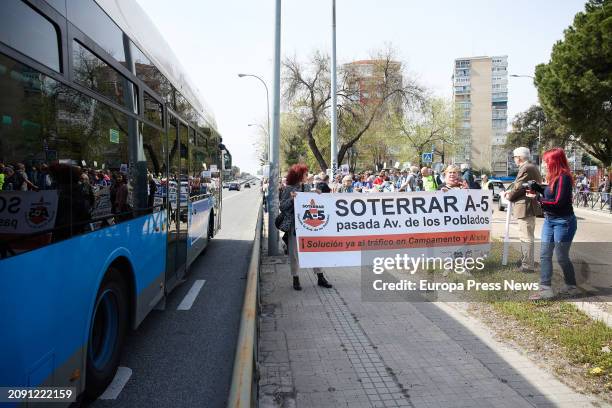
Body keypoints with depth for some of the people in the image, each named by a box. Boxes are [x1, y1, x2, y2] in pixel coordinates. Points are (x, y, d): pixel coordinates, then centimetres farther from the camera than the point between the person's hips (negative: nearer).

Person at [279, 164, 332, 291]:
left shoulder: (306, 188, 9)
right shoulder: (288, 189, -6)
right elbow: (282, 207, -8)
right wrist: (291, 199, -22)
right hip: (294, 225, -5)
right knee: (294, 252, 5)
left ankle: (320, 277, 15)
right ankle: (295, 279, 17)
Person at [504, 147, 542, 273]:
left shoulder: (525, 169, -18)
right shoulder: (532, 167, 15)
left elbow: (518, 187, -20)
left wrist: (509, 196, -4)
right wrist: (510, 190, 5)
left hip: (525, 207, -11)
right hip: (531, 205, 11)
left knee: (527, 237, -5)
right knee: (527, 235, 21)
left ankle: (528, 265, 0)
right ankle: (527, 260, 33)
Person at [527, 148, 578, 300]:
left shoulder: (563, 178, -20)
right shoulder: (554, 177, 7)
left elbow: (558, 202, -24)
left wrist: (539, 200, -17)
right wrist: (537, 187, 5)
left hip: (563, 222, -9)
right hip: (549, 220, 9)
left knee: (562, 257, 6)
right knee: (545, 255, 7)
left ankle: (571, 287, 27)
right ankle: (545, 288, 12)